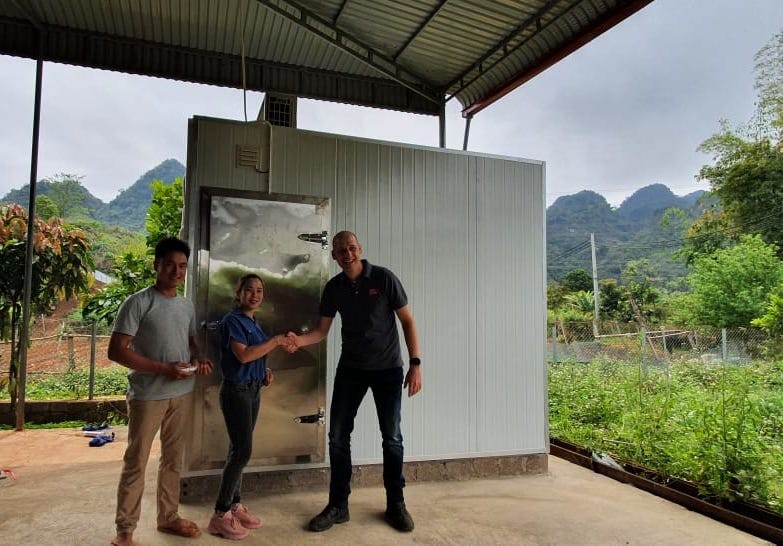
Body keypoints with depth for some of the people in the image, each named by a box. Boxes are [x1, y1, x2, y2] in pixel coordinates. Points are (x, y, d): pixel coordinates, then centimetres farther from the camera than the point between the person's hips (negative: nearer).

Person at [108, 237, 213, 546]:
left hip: (181, 393, 6)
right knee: (136, 463, 4)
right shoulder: (138, 303, -11)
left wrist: (199, 359, -2)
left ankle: (168, 517, 31)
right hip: (147, 395, -6)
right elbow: (116, 350, -15)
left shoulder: (187, 306, 9)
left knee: (173, 459, 16)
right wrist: (163, 368, -21)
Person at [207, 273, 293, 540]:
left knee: (239, 450, 13)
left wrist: (265, 372, 4)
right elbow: (243, 355, -24)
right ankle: (220, 515, 2)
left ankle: (235, 506, 22)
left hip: (253, 390, 8)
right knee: (242, 451, -9)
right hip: (236, 390, -8)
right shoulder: (232, 320, -13)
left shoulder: (254, 323, 13)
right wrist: (275, 341, -18)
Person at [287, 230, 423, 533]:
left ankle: (396, 505, 23)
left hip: (387, 368, -3)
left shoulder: (384, 278, -12)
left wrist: (415, 364, -14)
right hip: (350, 368, 3)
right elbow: (321, 331, 1)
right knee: (338, 436, 3)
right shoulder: (333, 288, -1)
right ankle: (338, 506, 18)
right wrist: (298, 340, -20)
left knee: (392, 438, 6)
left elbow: (407, 321, -8)